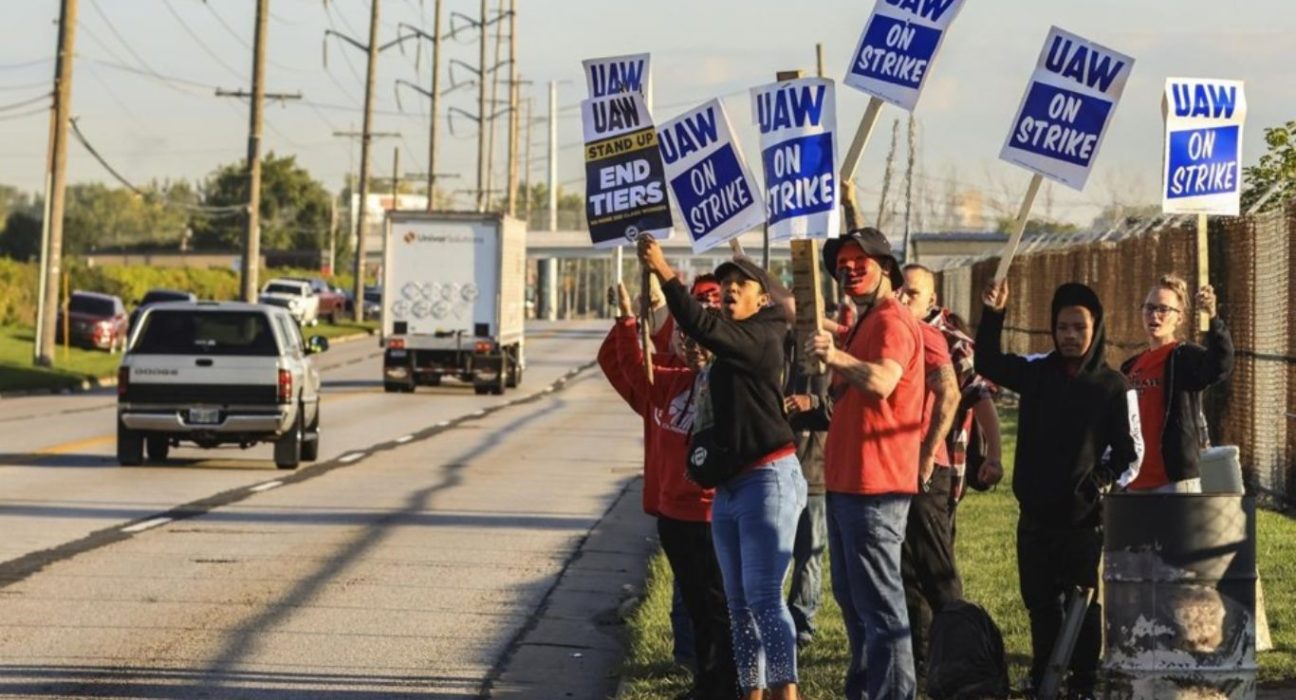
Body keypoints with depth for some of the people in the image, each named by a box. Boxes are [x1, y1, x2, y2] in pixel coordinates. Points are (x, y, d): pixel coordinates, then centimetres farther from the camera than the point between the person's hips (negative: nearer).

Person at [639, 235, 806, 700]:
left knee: (763, 596, -17)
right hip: (727, 487, 10)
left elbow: (703, 327, -26)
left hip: (768, 479, -10)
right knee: (739, 602, 11)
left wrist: (664, 273, -28)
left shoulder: (761, 339, -11)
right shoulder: (724, 351, 18)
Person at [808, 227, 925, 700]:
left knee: (878, 603, -12)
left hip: (874, 485, -11)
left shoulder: (891, 321, -13)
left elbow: (882, 381, -33)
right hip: (847, 481, 11)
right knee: (852, 597, 18)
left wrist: (839, 359, -47)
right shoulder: (865, 323, 21)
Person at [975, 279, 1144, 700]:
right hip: (1036, 514, 3)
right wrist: (994, 315, -15)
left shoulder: (1113, 386, -2)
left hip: (1085, 517, -3)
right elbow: (989, 364, -2)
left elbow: (1130, 450, 1)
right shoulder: (1037, 373, 6)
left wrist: (1106, 483, -13)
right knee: (1040, 601, 11)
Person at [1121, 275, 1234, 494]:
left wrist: (1212, 318, -40)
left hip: (1176, 480, -7)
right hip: (1137, 482, 7)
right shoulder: (1131, 367, 17)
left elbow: (1221, 366, -26)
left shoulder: (1185, 357, -4)